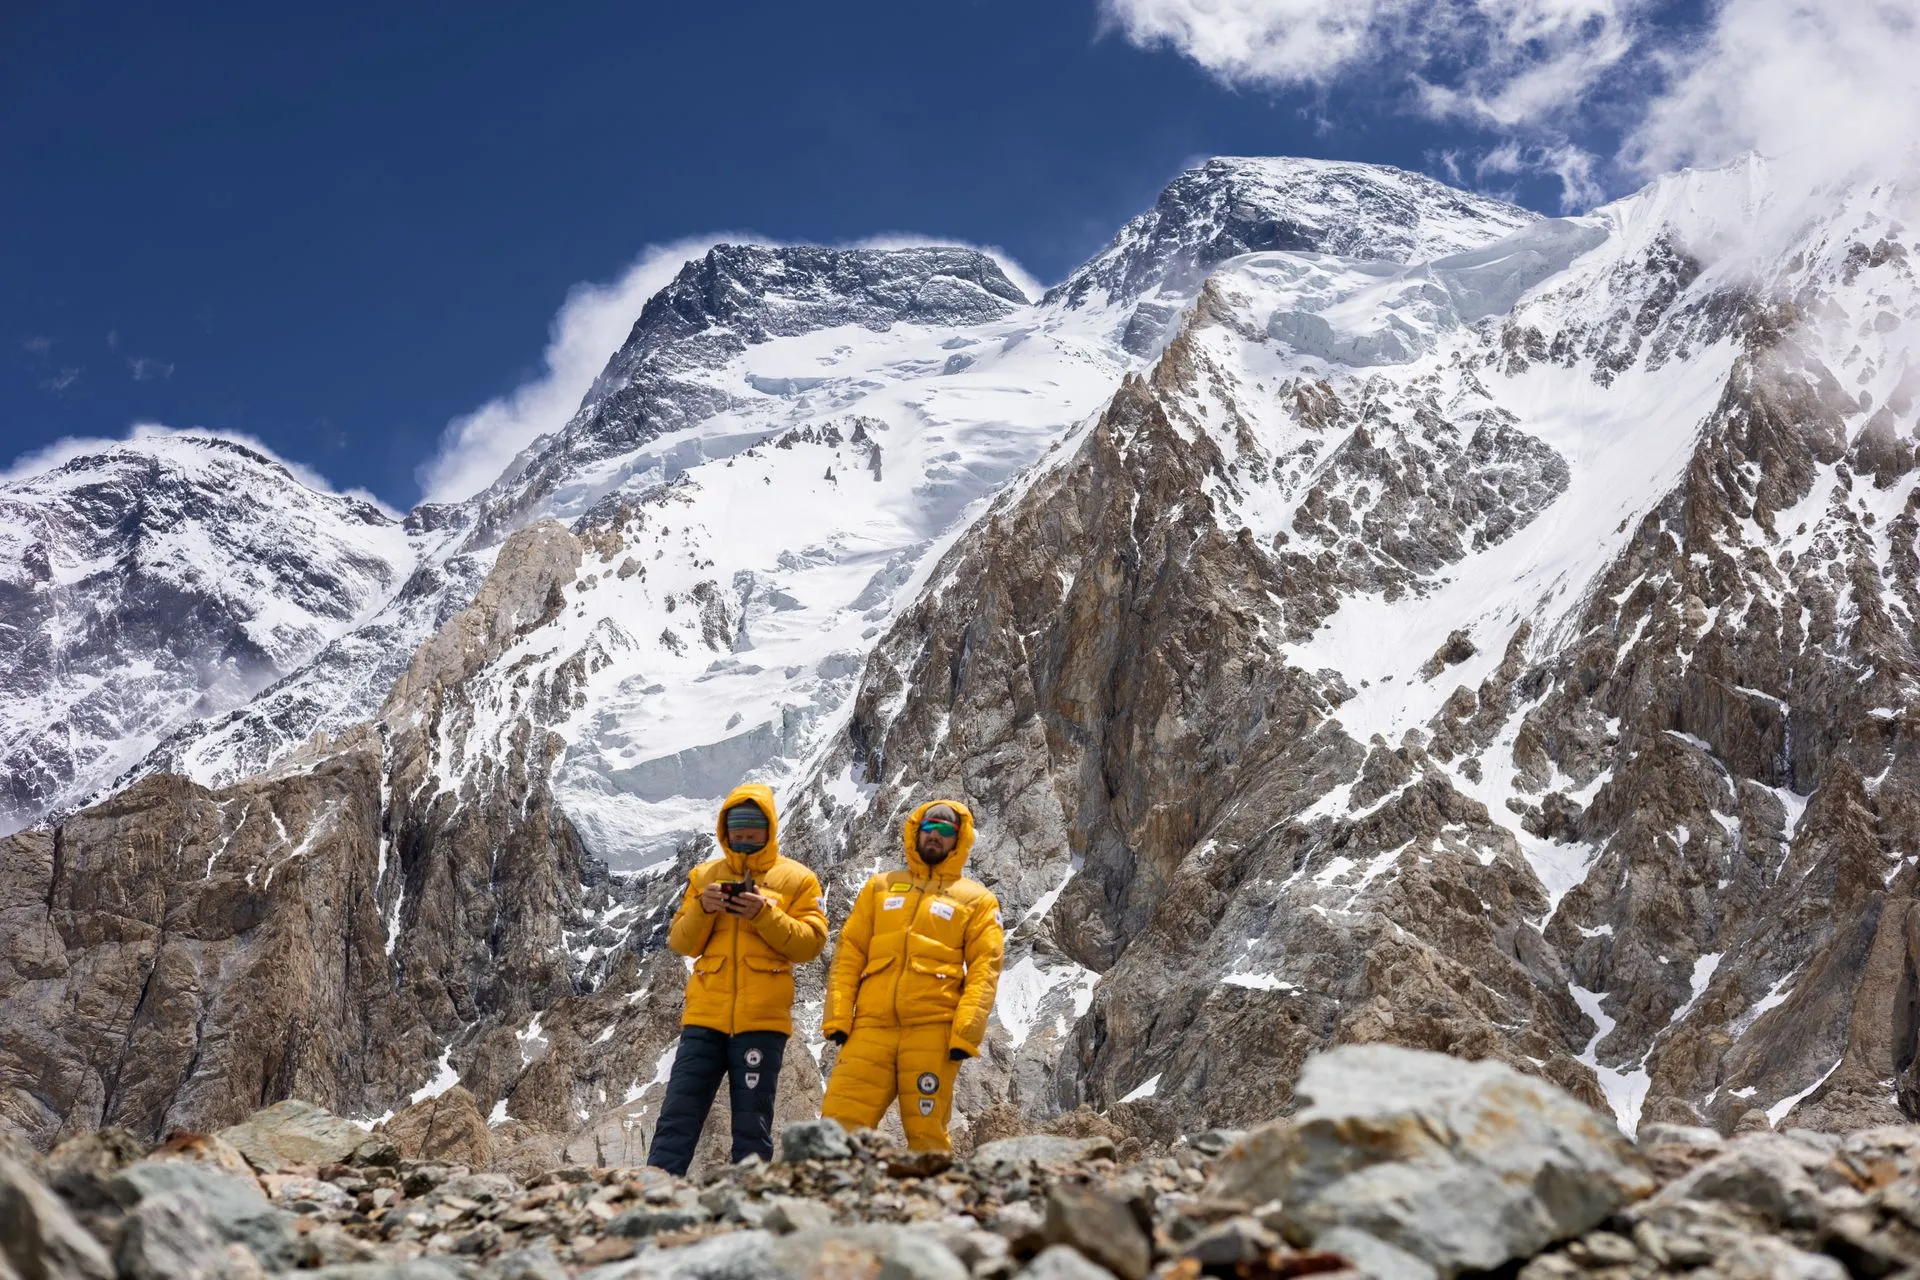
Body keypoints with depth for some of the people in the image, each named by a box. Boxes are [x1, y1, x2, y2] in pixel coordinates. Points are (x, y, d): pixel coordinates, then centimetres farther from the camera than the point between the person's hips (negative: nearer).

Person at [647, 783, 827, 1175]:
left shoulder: (796, 879, 6)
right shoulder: (704, 875, 14)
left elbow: (810, 943, -2)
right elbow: (680, 943, 9)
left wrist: (766, 915, -15)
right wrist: (702, 910, -10)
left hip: (762, 1020, -2)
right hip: (705, 1016, 2)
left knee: (752, 1127, 2)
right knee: (678, 1117, -1)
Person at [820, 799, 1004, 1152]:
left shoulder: (976, 899, 11)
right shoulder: (880, 887, 20)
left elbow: (984, 969, 1)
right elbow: (849, 953, 15)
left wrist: (966, 1032, -12)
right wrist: (838, 1015, 2)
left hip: (932, 1031, -3)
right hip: (871, 1027, 3)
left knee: (926, 1136, -2)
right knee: (840, 1127, -5)